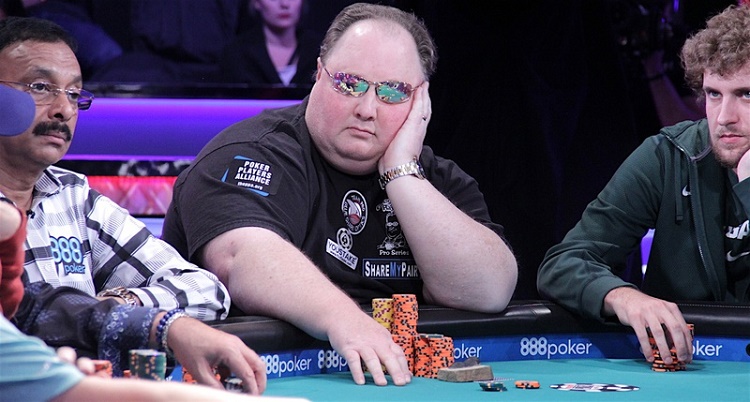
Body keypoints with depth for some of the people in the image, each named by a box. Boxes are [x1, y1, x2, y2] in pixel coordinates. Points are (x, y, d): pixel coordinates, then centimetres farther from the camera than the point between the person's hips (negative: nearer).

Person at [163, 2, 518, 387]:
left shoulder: (441, 181, 11)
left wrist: (403, 175, -7)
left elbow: (489, 293, -4)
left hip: (400, 380, 3)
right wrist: (343, 319, -40)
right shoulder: (251, 155, -5)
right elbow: (242, 260, -25)